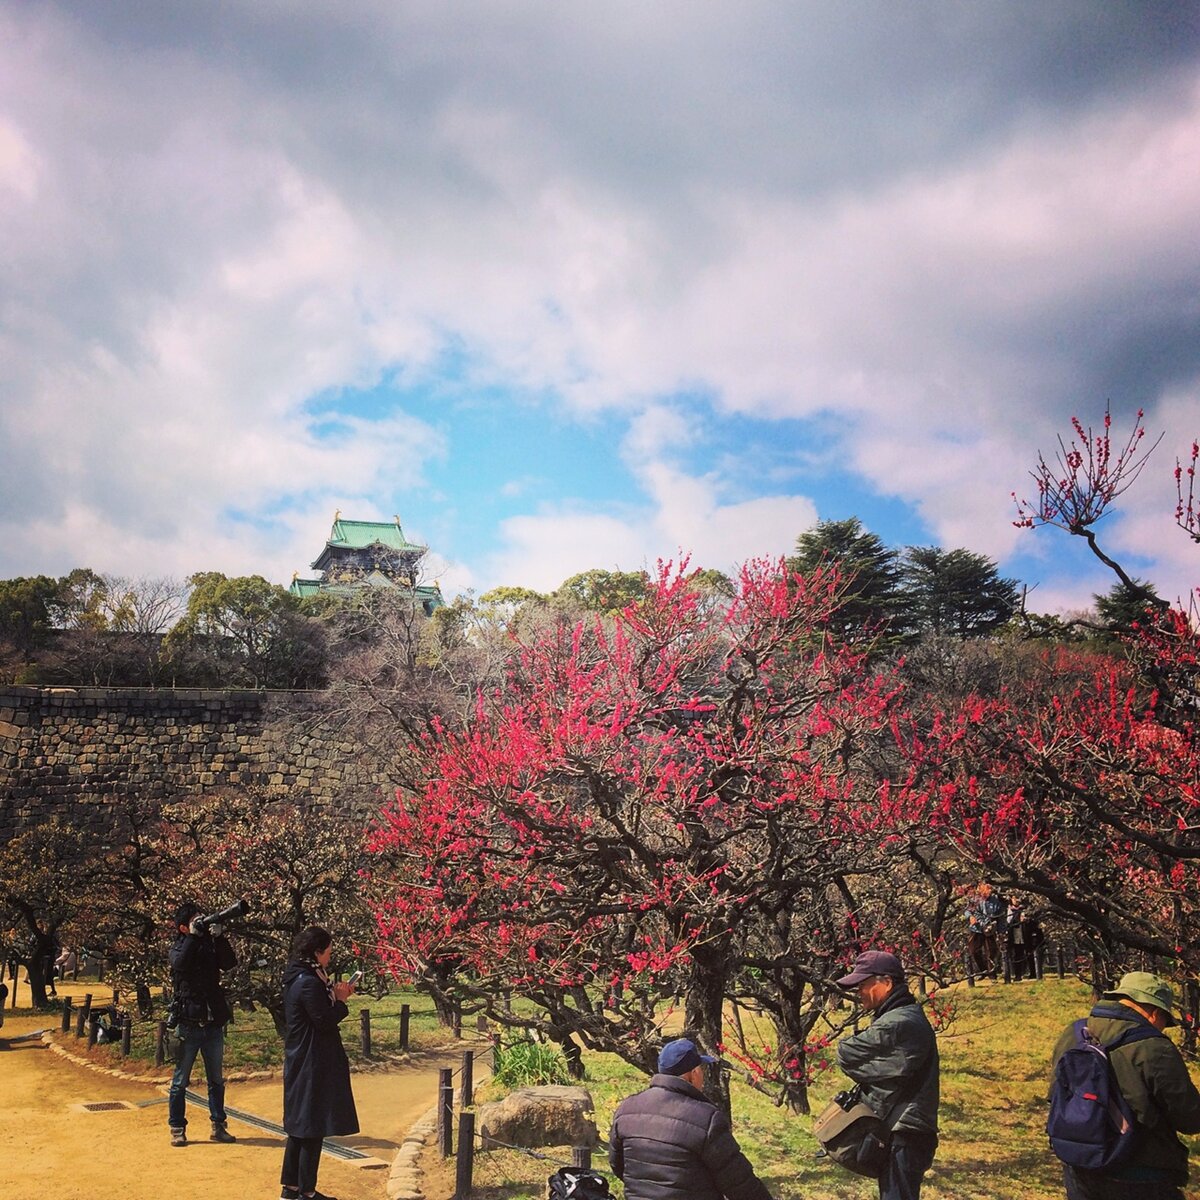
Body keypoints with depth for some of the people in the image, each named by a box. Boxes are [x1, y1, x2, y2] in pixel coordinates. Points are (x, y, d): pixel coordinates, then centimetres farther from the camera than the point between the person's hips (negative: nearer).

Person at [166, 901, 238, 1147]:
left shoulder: (210, 944, 5)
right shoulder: (179, 946, -2)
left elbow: (230, 962, -9)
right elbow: (179, 962, -24)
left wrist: (219, 937, -19)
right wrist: (194, 935, -24)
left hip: (213, 1023, 4)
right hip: (188, 1023, -4)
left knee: (216, 1080, 11)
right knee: (181, 1080, 4)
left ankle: (219, 1126, 19)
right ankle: (177, 1129, 14)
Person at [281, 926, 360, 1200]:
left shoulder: (298, 977, 9)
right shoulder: (310, 983, -22)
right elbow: (324, 1021, -20)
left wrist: (334, 994, 4)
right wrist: (340, 1000, -6)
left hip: (299, 1062, 10)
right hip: (313, 1064, -10)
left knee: (299, 1126, 17)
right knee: (313, 1128, 0)